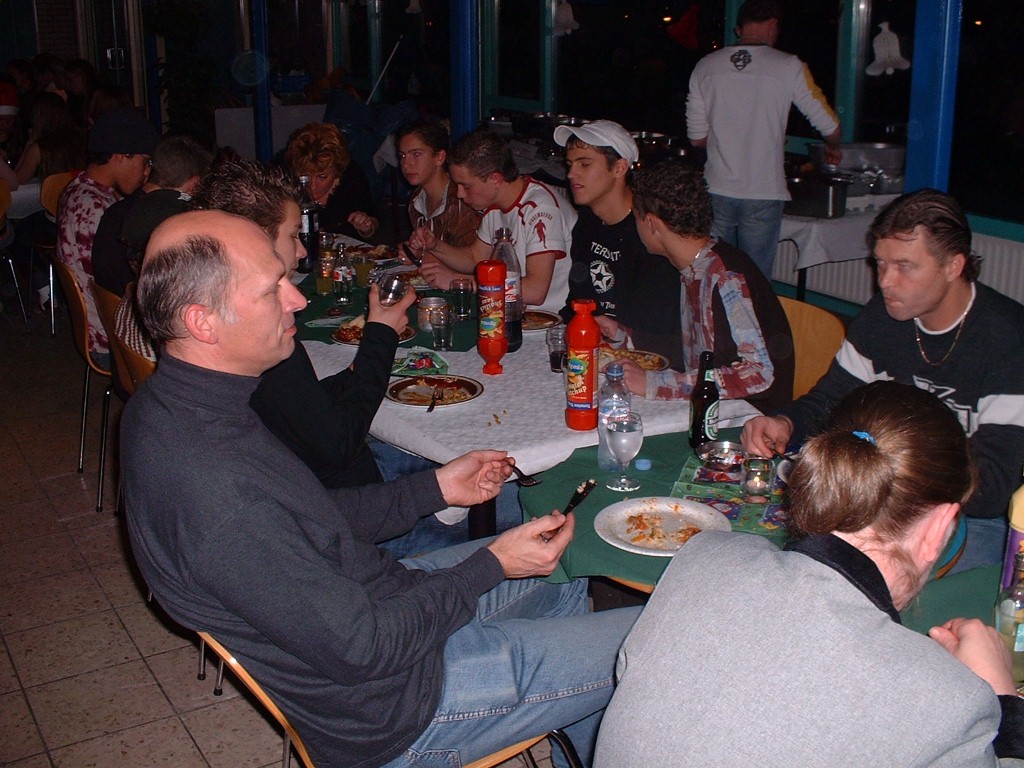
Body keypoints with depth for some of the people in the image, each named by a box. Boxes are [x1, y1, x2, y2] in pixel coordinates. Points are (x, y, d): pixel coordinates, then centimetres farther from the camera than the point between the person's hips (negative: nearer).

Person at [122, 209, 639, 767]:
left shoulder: (169, 406, -4)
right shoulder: (216, 491, -36)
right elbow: (360, 649, -27)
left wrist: (436, 488, 6)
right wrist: (491, 565, -16)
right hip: (392, 706, -9)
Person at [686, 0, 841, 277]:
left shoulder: (705, 66, 2)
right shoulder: (788, 67, -6)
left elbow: (696, 137, 6)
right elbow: (829, 126, 1)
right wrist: (833, 148, 23)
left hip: (717, 191, 3)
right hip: (763, 195, -3)